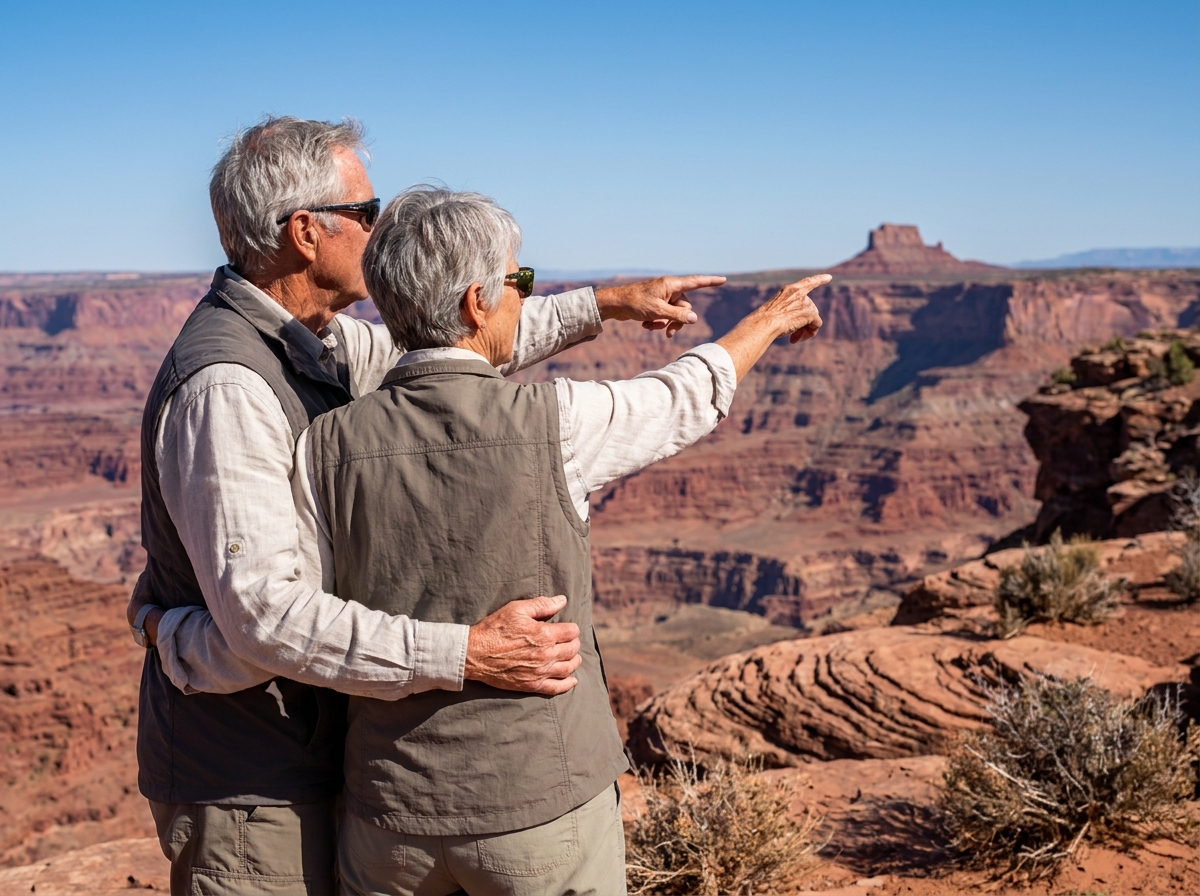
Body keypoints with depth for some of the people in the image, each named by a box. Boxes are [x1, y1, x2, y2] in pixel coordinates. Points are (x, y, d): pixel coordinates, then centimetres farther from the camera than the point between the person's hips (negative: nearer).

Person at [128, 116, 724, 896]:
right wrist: (467, 655, -35)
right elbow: (264, 612, -33)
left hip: (307, 742, 9)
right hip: (243, 781, -9)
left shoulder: (314, 341, 4)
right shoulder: (224, 385, -26)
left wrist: (603, 304, 20)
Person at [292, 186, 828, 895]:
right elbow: (691, 398, 6)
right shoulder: (554, 424, -14)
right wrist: (771, 318, 25)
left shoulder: (329, 446, -9)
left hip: (394, 814, 3)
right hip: (544, 804, -2)